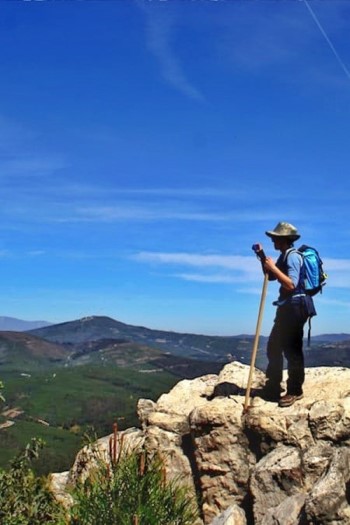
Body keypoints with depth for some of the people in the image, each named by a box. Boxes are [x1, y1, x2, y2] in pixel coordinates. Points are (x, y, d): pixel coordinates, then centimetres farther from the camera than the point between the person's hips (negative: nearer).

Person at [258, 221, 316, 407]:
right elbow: (270, 276, 25)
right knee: (273, 348, 15)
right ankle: (272, 388, 25)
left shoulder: (293, 256, -16)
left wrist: (273, 267, -23)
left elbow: (291, 285, -26)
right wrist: (263, 258, 13)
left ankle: (295, 391, 4)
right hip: (287, 308, 11)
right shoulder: (284, 256, 15)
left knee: (292, 350, -5)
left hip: (296, 308, -11)